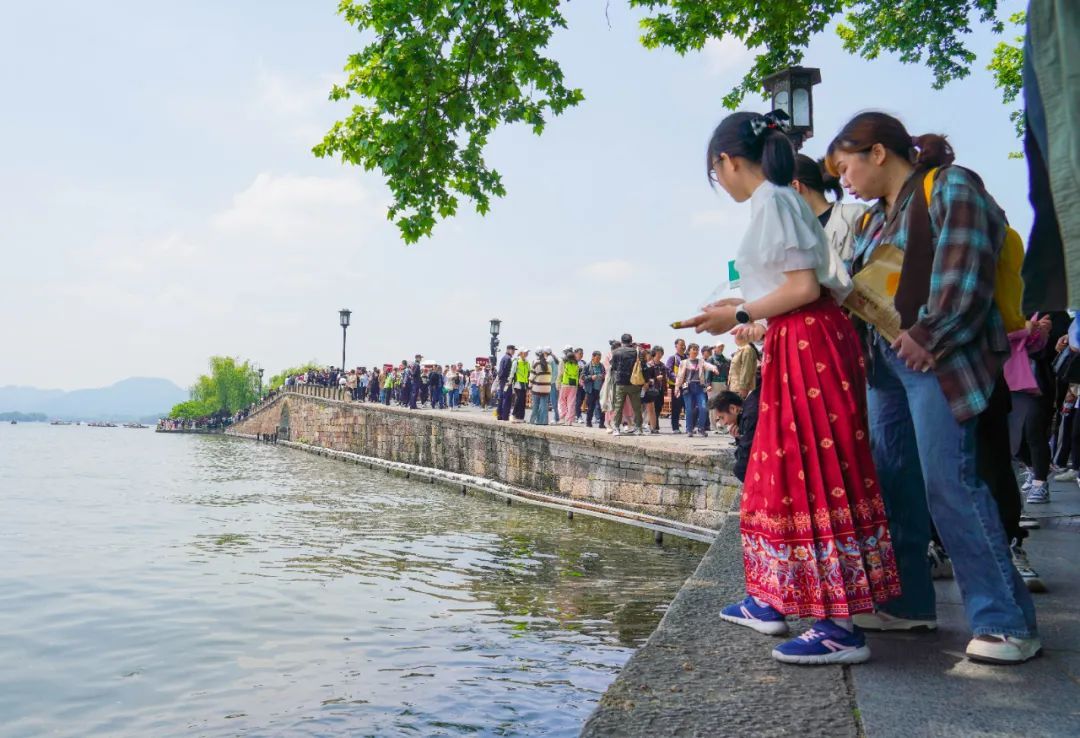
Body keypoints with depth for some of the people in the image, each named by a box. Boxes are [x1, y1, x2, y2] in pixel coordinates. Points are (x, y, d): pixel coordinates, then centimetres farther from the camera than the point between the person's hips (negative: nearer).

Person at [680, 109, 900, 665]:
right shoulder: (781, 201, 19)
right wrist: (761, 327, 26)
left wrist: (738, 315, -10)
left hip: (808, 346, -10)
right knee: (783, 471, 14)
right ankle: (773, 600, 25)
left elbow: (806, 288, -17)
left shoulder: (772, 201, -10)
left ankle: (840, 627, -6)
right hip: (796, 347, 10)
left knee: (813, 475, -10)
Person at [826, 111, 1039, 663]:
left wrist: (928, 337, -18)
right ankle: (909, 603, 19)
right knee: (893, 483, 8)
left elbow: (964, 272, -14)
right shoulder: (875, 215, 21)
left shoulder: (951, 187, -4)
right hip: (886, 360, 8)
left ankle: (1007, 621, -4)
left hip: (939, 360, -8)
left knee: (948, 481, -13)